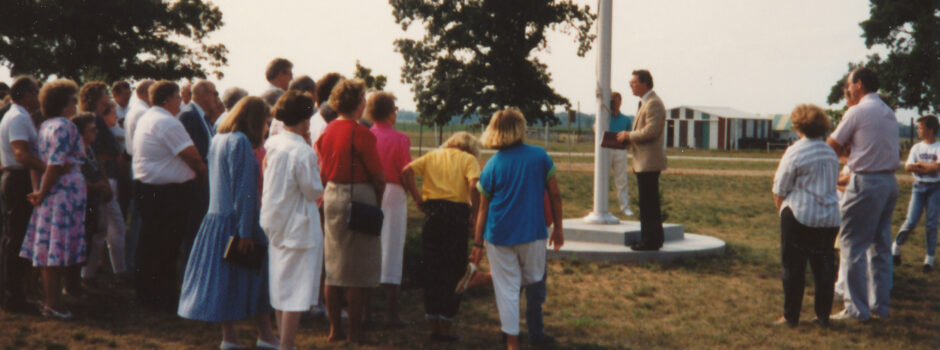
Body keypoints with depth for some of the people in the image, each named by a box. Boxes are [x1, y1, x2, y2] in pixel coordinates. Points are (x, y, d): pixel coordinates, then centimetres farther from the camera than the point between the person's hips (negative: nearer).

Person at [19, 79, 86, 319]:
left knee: (47, 249, 12)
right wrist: (42, 194, -11)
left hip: (50, 191, 9)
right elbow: (56, 164, -18)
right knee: (57, 249, -5)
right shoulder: (65, 127, -13)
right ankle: (52, 305, -2)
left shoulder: (45, 126, 15)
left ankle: (48, 299, 19)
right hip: (65, 191, -9)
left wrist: (40, 191, 9)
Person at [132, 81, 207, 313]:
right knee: (166, 248, -3)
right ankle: (164, 300, 4)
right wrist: (204, 174, 1)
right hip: (167, 194, -10)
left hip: (145, 187, 10)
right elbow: (193, 157, -18)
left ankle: (146, 295, 27)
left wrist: (196, 172, 12)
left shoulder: (145, 119, 15)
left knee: (149, 244, 17)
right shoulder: (168, 123, -18)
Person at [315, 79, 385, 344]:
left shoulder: (327, 131, 6)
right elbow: (377, 175, -13)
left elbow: (322, 171, 11)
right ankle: (355, 332, 5)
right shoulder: (360, 133, -15)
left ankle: (334, 328, 21)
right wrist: (378, 200, 3)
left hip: (331, 195, 7)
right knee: (359, 269, 1)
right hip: (358, 196, -7)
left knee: (333, 266, 14)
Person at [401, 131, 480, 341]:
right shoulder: (469, 159, 6)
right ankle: (445, 329, 6)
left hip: (432, 212, 3)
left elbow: (406, 171, 1)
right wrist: (473, 214, -6)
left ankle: (433, 327, 15)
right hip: (457, 212, -3)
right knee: (453, 271, 6)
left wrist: (417, 198, 7)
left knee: (430, 269, 12)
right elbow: (474, 185, -14)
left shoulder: (433, 155, 15)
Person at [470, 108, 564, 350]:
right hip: (533, 234, 0)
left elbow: (483, 209, 1)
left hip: (499, 235, 0)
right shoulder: (540, 156, -2)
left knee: (507, 289, 7)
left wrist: (477, 244, 7)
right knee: (534, 284, 20)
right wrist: (558, 227, 13)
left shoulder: (492, 166, -2)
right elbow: (555, 195, 2)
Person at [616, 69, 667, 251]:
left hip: (649, 162, -11)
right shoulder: (645, 103, 20)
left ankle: (650, 241, -5)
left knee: (648, 203, -8)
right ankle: (654, 239, 21)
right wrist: (628, 137, 10)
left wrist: (629, 135, -12)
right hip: (645, 162, 11)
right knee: (650, 203, 15)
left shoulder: (653, 103, -14)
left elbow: (651, 131, -23)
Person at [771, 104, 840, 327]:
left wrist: (781, 209, 12)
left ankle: (791, 316, 7)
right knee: (824, 267, 11)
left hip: (799, 216, -5)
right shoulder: (831, 153, 9)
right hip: (829, 218, 5)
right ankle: (823, 315, 14)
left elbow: (780, 189, -6)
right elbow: (833, 183, 17)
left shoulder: (795, 152, -9)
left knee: (794, 267, 3)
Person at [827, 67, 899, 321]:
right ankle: (880, 305, 19)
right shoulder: (889, 113, 14)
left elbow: (833, 147, -7)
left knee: (852, 245, -3)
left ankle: (857, 309, -2)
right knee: (880, 246, 14)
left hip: (866, 182, -8)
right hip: (890, 182, 8)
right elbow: (896, 151, 18)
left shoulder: (857, 112, -10)